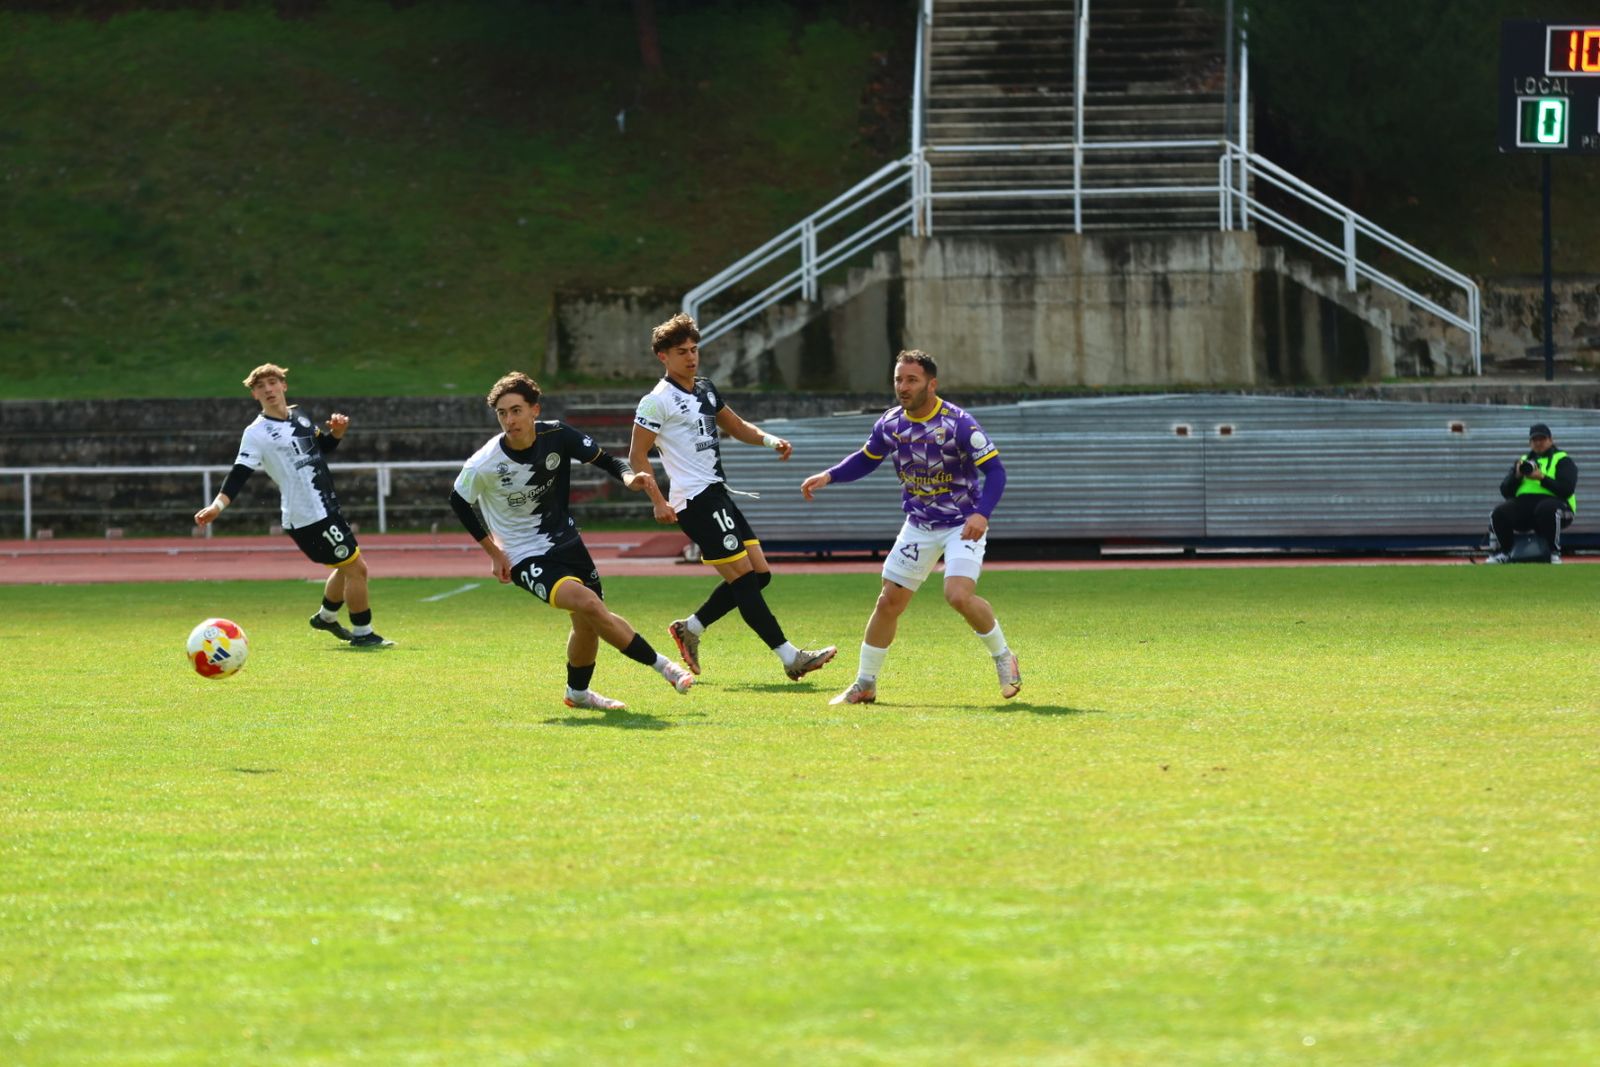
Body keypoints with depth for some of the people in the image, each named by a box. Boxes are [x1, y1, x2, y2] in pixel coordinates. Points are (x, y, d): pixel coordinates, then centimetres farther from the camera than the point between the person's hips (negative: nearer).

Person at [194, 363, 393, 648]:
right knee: (356, 568, -7)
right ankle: (362, 633, 5)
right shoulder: (257, 433, -12)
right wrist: (217, 506, -30)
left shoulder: (300, 416, 10)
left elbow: (323, 446, 23)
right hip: (308, 518, -8)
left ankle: (326, 617, 44)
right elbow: (239, 474, -17)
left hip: (326, 510, 8)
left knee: (349, 568, 23)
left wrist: (337, 431, 2)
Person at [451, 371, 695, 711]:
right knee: (587, 602, -25)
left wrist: (627, 476, -22)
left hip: (564, 540, 5)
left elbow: (603, 459, -1)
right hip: (524, 556, -5)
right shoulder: (483, 465, -21)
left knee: (588, 623, 13)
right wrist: (493, 551, -2)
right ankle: (662, 666, -15)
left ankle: (577, 692, 40)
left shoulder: (557, 436, -14)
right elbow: (458, 501, -2)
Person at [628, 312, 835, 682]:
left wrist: (769, 439, 9)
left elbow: (735, 426, 29)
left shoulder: (705, 390, 16)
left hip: (718, 495, 9)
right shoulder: (658, 401, -9)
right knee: (743, 578, -11)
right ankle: (790, 657, -13)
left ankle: (690, 628, 18)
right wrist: (659, 502, -19)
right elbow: (637, 456, -10)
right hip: (696, 501, -9)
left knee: (759, 574, 6)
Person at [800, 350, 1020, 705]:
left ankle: (1003, 657, 0)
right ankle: (865, 685, 16)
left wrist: (982, 514, -34)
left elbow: (995, 470, -19)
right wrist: (828, 476, -1)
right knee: (889, 602, 3)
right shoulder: (890, 424, -3)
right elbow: (865, 460, 15)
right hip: (918, 526, 5)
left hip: (963, 525, -5)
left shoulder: (958, 424, -20)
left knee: (959, 595, -25)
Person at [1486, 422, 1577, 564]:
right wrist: (1517, 476, -5)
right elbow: (1505, 492, 14)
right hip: (1523, 503, 5)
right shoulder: (1523, 460, 23)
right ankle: (1504, 553, -4)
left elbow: (1567, 490, -8)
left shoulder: (1562, 460, 8)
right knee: (1499, 513, -22)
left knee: (1546, 509, -41)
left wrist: (1542, 478, -17)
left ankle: (1554, 552, -26)